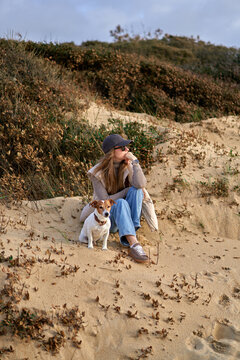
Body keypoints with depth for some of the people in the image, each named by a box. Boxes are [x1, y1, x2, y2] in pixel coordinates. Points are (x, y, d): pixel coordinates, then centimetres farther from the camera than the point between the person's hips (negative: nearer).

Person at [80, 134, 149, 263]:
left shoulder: (127, 166, -4)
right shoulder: (98, 173, -14)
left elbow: (141, 184, -23)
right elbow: (105, 201, -17)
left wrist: (135, 162, -25)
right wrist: (127, 190, -16)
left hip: (124, 214, 4)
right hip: (106, 217, -4)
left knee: (136, 190, -23)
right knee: (121, 203, -36)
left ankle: (133, 228, -30)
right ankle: (133, 245, -49)